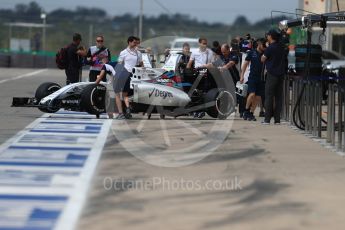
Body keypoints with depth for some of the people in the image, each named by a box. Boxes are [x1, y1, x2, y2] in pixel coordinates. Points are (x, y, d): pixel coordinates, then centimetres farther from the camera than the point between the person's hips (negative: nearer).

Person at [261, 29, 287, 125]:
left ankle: (267, 119, -5)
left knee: (269, 96, -3)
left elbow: (263, 59, -3)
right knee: (278, 96, 7)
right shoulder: (282, 47, 9)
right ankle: (277, 119, 6)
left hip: (272, 74, -6)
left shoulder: (270, 48, -12)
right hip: (281, 74, 6)